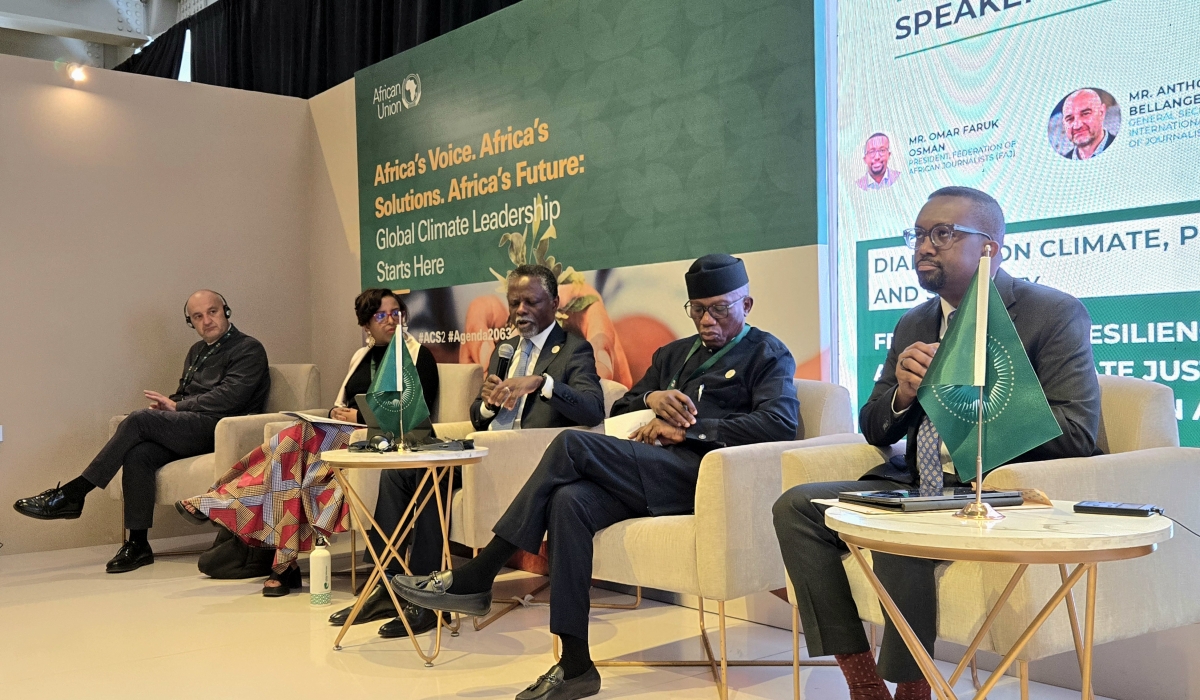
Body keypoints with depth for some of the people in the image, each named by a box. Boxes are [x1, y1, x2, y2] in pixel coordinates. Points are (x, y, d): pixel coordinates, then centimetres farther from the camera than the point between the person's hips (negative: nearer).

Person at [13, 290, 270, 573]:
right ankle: (137, 544, -20)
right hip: (191, 429, 8)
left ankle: (72, 494, -20)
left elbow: (229, 398, -12)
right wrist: (168, 404, 4)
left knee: (140, 420, -24)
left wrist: (177, 406, -8)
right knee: (137, 455, -23)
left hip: (217, 429, -8)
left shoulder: (248, 349, 0)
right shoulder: (197, 352, 27)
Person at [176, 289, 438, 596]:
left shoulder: (418, 355, 2)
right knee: (294, 446, -26)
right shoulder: (361, 356, 23)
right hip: (346, 434, 6)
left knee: (299, 437, -27)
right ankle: (284, 563, -28)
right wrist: (338, 413, -2)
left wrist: (360, 417, -11)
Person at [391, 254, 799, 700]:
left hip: (700, 473, -6)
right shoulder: (673, 354, 30)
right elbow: (619, 409, 29)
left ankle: (476, 579, -18)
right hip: (650, 471, 6)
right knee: (568, 502, -26)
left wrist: (687, 428, -12)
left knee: (572, 444, -23)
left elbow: (781, 423, -9)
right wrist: (650, 398, 5)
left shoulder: (767, 354, 10)